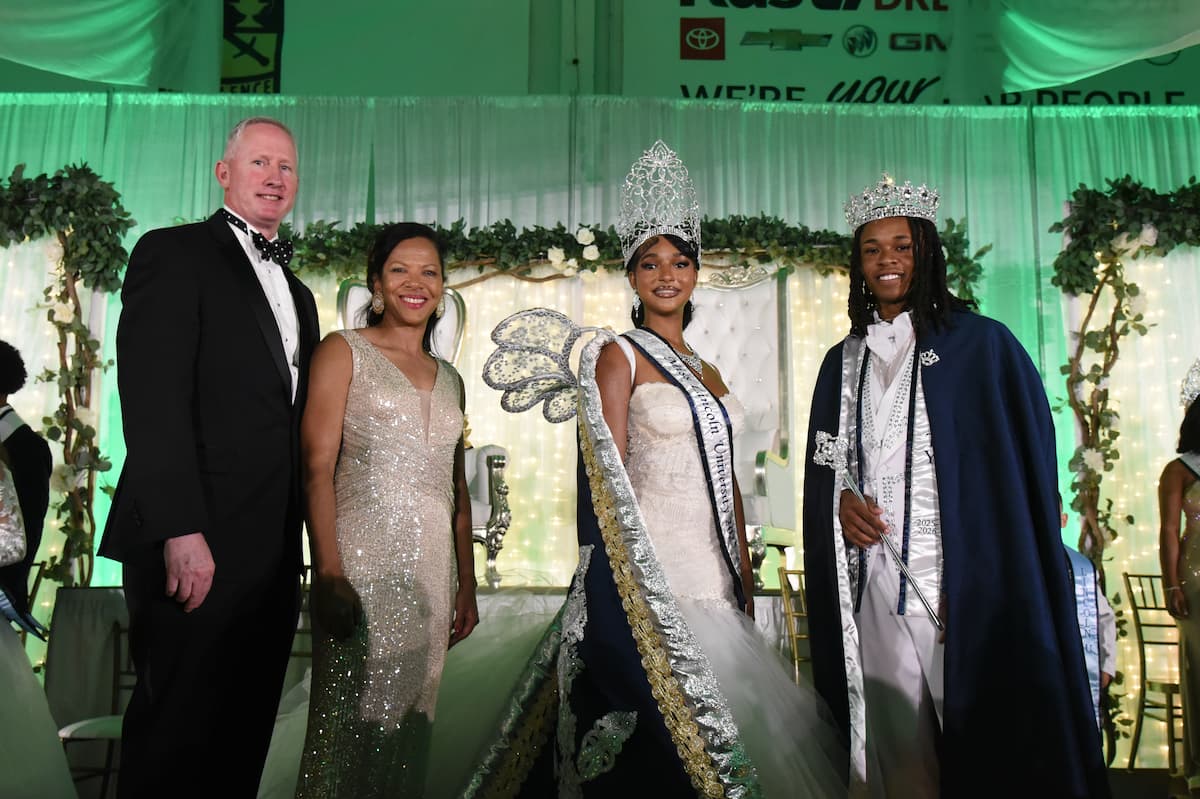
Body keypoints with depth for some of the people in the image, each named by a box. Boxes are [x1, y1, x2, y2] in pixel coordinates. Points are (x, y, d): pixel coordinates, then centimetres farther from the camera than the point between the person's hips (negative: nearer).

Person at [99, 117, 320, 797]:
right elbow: (153, 399, -13)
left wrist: (310, 544, 12)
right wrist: (181, 531, -20)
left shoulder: (298, 293, 21)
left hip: (273, 556, 7)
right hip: (196, 549, -7)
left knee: (242, 741, 12)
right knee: (175, 742, 3)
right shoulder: (175, 254, -2)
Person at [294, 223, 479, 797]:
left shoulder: (448, 379, 18)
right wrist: (329, 572, -17)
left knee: (408, 724, 10)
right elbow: (317, 466, -7)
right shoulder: (344, 351, 3)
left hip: (431, 569, 5)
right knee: (351, 721, -2)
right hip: (362, 559, -5)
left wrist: (468, 584, 14)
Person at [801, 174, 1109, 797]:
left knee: (979, 744, 0)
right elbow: (824, 466, 18)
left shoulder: (982, 346, -2)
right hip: (874, 588, 4)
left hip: (963, 589, -4)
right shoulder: (843, 362, 13)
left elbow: (1020, 472, -6)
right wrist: (843, 500, -4)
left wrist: (975, 585, -15)